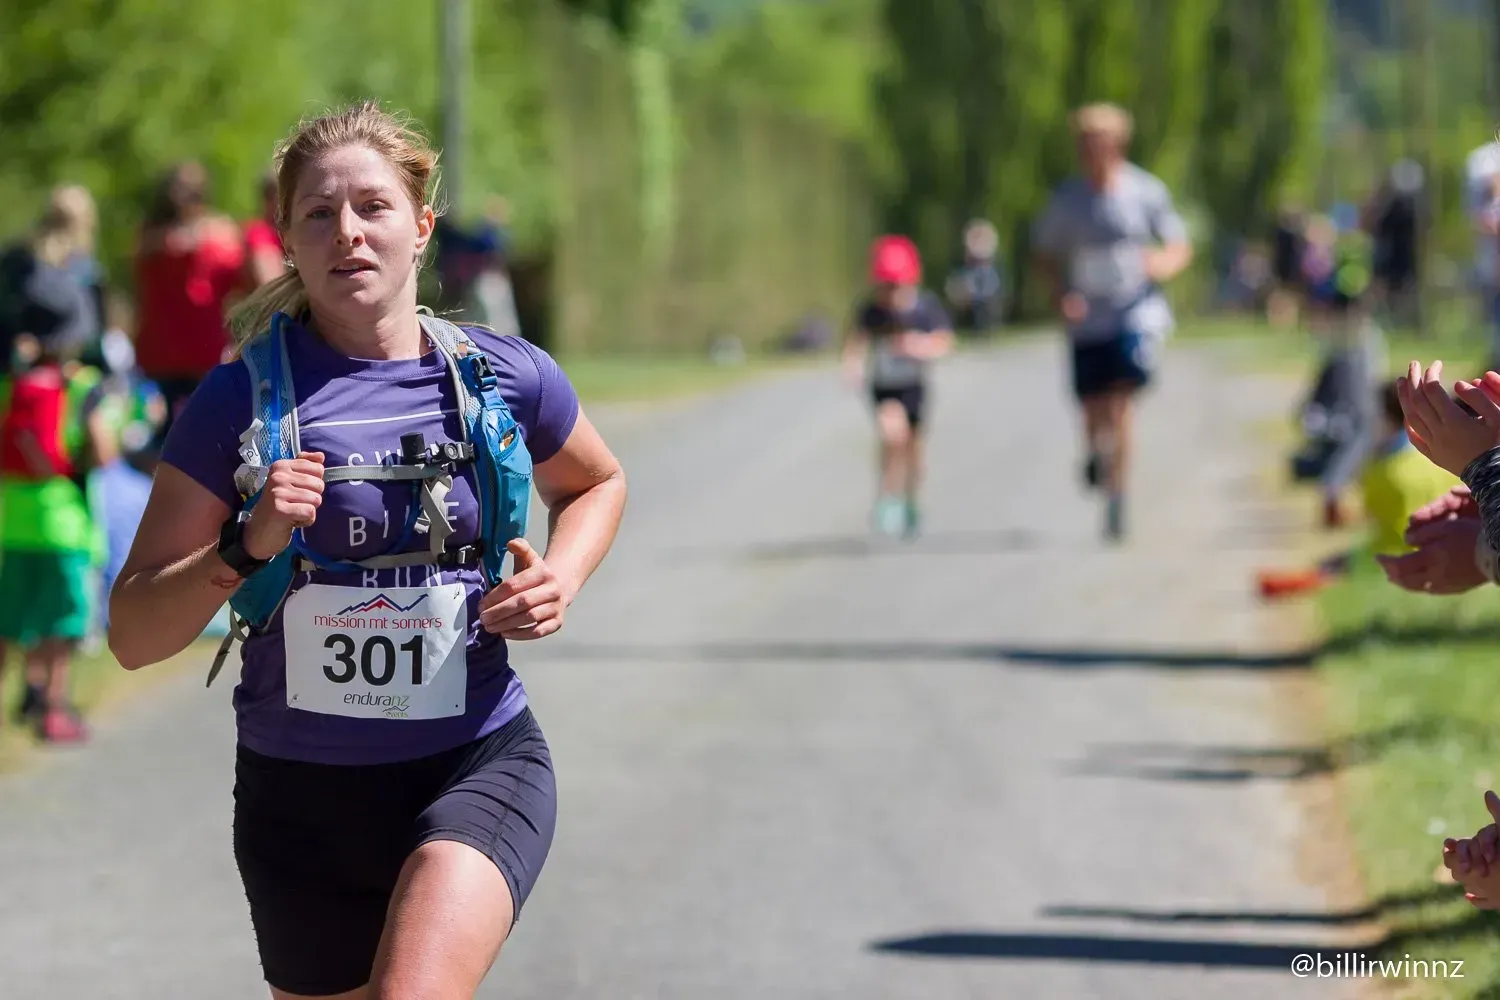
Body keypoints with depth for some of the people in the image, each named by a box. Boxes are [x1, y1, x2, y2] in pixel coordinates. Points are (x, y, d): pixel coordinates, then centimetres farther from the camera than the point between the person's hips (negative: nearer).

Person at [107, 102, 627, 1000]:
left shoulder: (503, 379, -2)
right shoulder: (241, 400, -6)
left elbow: (597, 483, 22)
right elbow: (133, 636, -5)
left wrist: (562, 577, 1)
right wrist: (246, 549, -21)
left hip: (479, 765, -1)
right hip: (301, 789, 1)